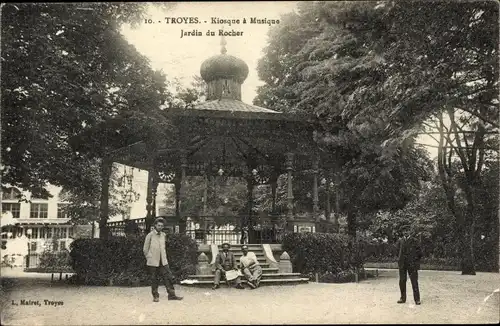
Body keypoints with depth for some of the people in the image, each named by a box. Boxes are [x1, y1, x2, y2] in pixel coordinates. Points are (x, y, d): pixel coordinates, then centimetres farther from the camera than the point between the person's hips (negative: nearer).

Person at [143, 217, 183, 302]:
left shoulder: (164, 235, 10)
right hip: (153, 262, -4)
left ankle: (171, 295, -1)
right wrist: (149, 259, 1)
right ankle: (155, 296, 14)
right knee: (154, 279, 3)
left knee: (168, 277, -3)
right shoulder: (150, 235, -5)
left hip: (163, 261, 4)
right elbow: (145, 249, -1)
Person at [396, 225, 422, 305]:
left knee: (414, 282, -2)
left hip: (412, 264, -3)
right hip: (402, 264, 3)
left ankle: (417, 299, 5)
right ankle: (403, 298, 18)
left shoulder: (415, 241, 0)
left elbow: (419, 253, 2)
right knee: (402, 281, 8)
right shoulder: (400, 241, 10)